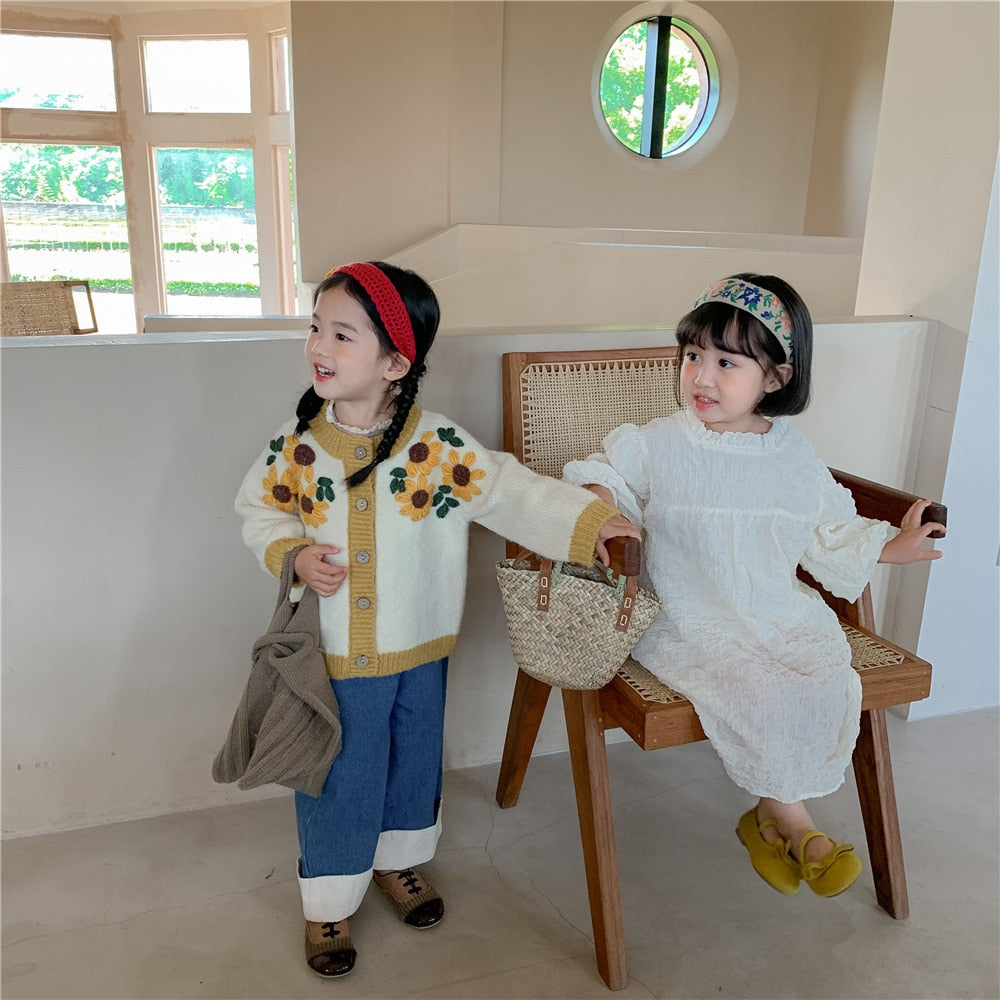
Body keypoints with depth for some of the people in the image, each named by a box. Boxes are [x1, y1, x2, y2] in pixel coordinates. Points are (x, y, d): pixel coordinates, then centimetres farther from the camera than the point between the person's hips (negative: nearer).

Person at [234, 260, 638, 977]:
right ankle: (330, 899, 37)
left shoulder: (439, 447, -15)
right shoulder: (297, 445, -9)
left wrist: (588, 519, -26)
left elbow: (514, 491, -13)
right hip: (333, 657, 0)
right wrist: (294, 554, -15)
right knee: (337, 777, 13)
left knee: (413, 759, 21)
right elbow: (260, 510, 4)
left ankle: (400, 858, 50)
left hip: (418, 649, 1)